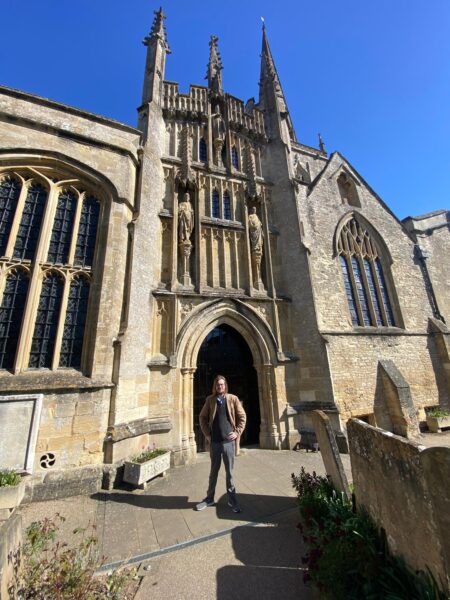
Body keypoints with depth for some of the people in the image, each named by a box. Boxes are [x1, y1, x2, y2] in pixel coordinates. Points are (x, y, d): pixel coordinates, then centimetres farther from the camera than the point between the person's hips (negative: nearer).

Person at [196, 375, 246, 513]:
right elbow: (203, 417, 7)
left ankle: (232, 499, 27)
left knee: (229, 471, 10)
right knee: (213, 471, 16)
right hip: (214, 441, 1)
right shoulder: (210, 399, -1)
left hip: (228, 440, -1)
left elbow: (242, 416, 2)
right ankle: (209, 499, 32)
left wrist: (237, 432, -4)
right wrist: (207, 434, 1)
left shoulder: (233, 399, -3)